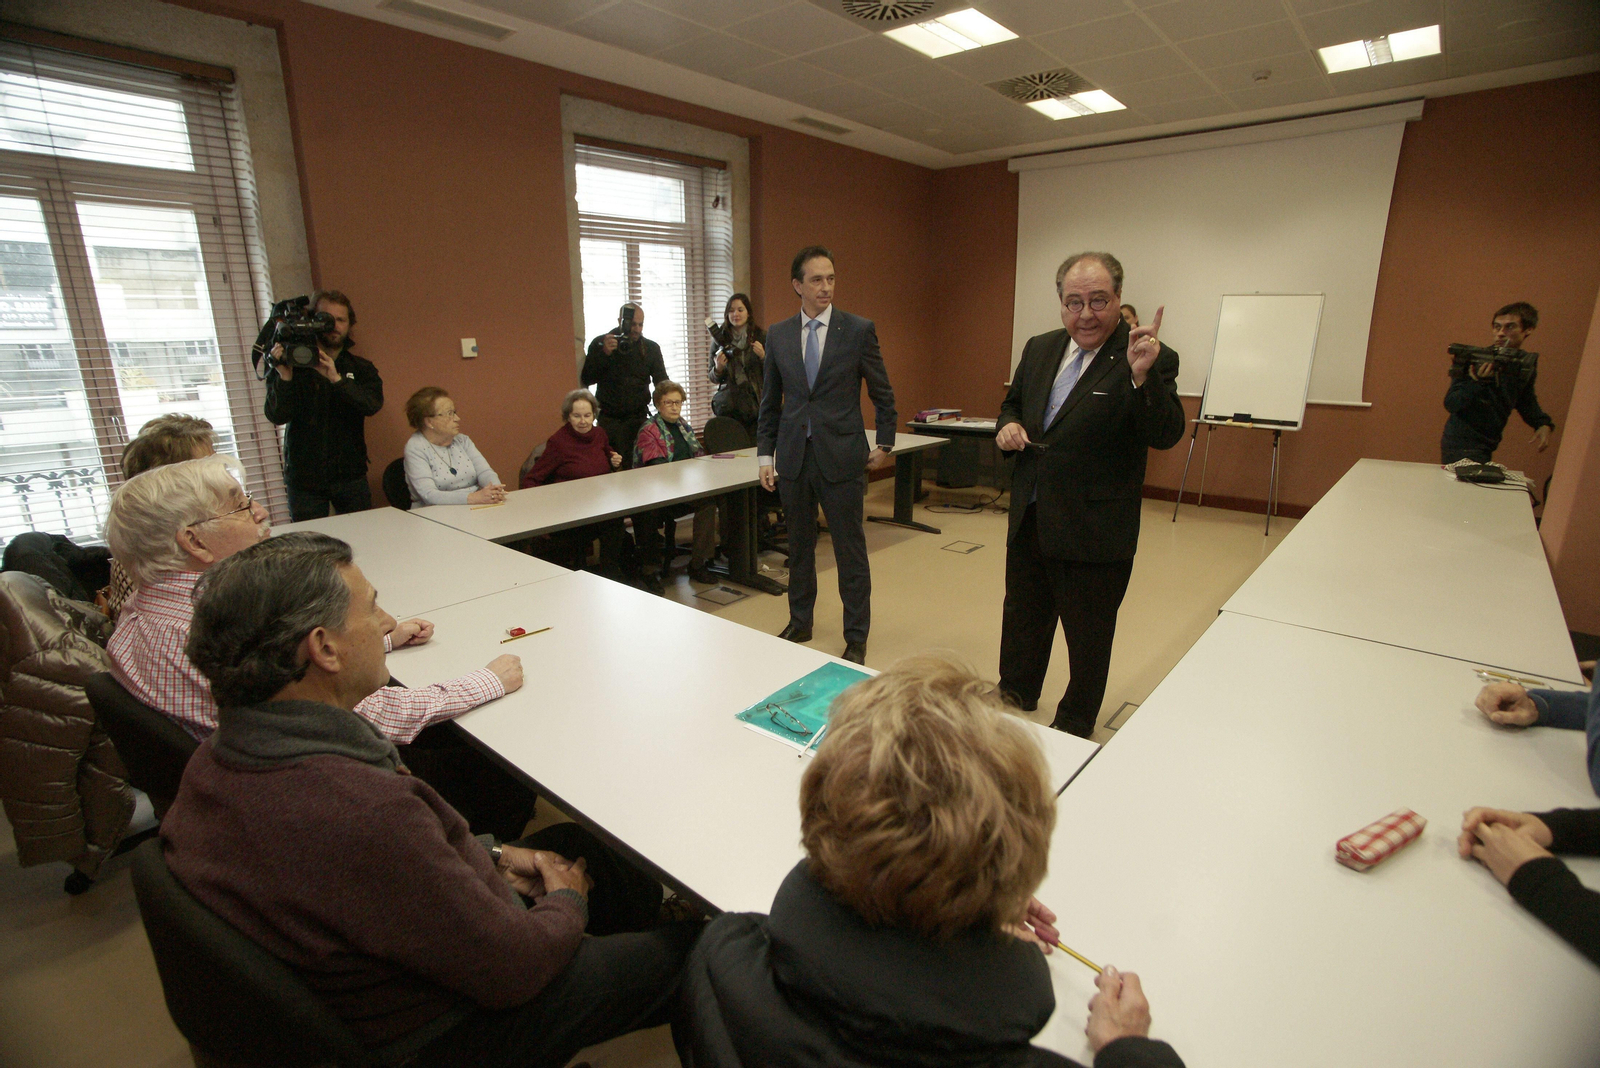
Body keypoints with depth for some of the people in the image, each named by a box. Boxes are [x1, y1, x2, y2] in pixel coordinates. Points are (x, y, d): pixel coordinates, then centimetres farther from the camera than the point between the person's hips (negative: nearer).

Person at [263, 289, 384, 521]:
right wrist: (285, 377, -23)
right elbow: (277, 416, -8)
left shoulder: (361, 369, 9)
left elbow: (373, 404, -12)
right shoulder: (291, 365, 3)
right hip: (304, 478, -1)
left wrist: (336, 379, -26)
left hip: (350, 476, 1)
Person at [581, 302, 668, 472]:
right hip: (609, 418, -1)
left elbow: (662, 383, 4)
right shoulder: (600, 344, 4)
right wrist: (604, 353, -14)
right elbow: (586, 379, -2)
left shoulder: (651, 348, 8)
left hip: (638, 418, 1)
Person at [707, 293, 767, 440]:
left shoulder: (761, 336, 4)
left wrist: (763, 356, -13)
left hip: (755, 403, -1)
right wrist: (718, 368, -9)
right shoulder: (720, 339, 7)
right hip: (727, 405, 1)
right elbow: (713, 378, 12)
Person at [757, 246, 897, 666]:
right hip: (794, 457, 3)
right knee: (799, 546, 15)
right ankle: (800, 622, 33)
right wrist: (765, 455, 7)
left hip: (841, 457, -3)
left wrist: (884, 446, 6)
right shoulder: (777, 335, 6)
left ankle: (856, 638, 16)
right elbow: (770, 402, 10)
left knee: (851, 551, 3)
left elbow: (883, 394, 4)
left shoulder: (859, 330, -3)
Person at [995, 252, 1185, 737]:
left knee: (1088, 635, 13)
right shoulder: (1039, 349, 5)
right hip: (1030, 519, 6)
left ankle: (1074, 727, 36)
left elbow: (1165, 435, -23)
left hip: (1094, 531, -5)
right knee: (1022, 616, 23)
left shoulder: (1150, 359, -13)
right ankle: (1015, 696, 48)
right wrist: (1008, 425, -4)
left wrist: (1141, 376, -38)